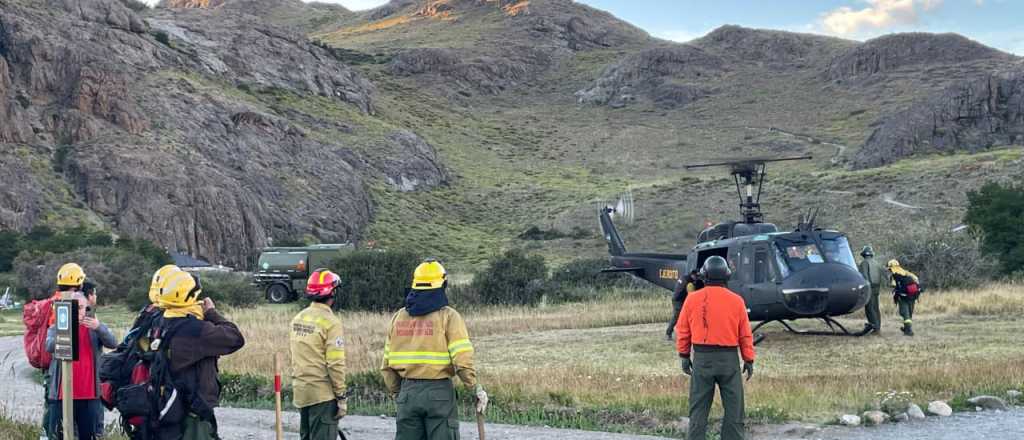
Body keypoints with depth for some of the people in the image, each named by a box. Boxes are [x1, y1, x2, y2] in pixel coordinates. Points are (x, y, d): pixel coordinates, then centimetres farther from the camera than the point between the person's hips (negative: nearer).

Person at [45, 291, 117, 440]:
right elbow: (49, 346, -16)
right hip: (62, 393, -1)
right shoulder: (56, 328, 4)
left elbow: (112, 343, -10)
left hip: (89, 393, 1)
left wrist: (98, 327, -29)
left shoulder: (96, 328, 7)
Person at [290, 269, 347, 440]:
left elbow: (296, 356, 12)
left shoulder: (298, 318, 8)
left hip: (300, 392, 7)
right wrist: (341, 396, -11)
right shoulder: (330, 322, -14)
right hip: (323, 394, -7)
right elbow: (335, 363, -16)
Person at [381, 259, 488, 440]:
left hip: (408, 391, 4)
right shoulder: (448, 316, -6)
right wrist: (476, 389, -7)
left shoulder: (398, 317, 8)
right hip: (439, 391, -4)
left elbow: (387, 364, 9)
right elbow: (462, 359, -15)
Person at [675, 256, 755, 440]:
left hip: (702, 358, 1)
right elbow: (745, 335, -1)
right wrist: (749, 360, 7)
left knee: (698, 408, 8)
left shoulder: (693, 299, -2)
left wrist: (684, 356, 12)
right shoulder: (736, 301, -4)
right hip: (729, 359, -1)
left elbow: (683, 331, 2)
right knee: (733, 408, 8)